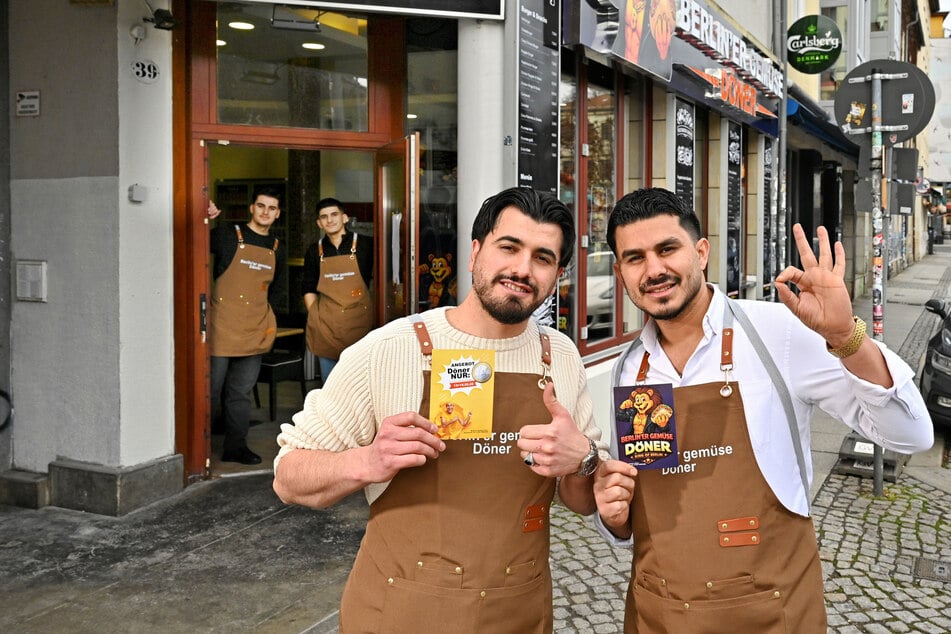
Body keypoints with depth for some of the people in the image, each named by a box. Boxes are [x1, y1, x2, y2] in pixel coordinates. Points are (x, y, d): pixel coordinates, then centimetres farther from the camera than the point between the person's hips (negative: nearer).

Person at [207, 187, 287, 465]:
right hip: (222, 325, -5)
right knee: (212, 388, 0)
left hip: (256, 329, 5)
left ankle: (236, 446, 20)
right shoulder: (227, 234, -3)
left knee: (242, 392, 11)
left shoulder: (277, 249, 13)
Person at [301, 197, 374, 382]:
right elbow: (308, 289, 13)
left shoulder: (365, 245, 1)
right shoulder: (314, 251, 10)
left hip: (358, 322, -2)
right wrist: (315, 318, 2)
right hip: (325, 324, 2)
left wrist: (374, 314, -2)